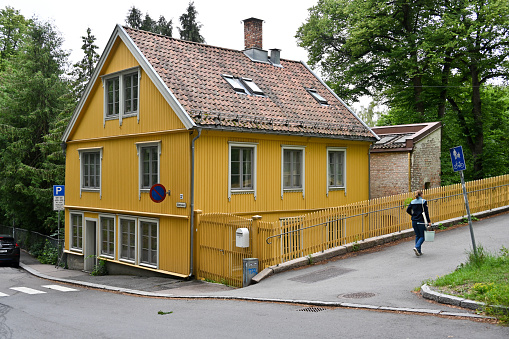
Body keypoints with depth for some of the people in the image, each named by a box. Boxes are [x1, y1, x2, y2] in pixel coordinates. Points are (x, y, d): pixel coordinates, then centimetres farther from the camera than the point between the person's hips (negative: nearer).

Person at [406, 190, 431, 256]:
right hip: (421, 221, -5)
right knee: (422, 236, 3)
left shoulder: (412, 202, 7)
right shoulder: (423, 201, -7)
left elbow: (408, 210, 4)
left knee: (417, 236, 15)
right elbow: (426, 212, -10)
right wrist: (429, 221, -5)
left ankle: (419, 251, 14)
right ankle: (416, 247, -19)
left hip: (414, 221, 5)